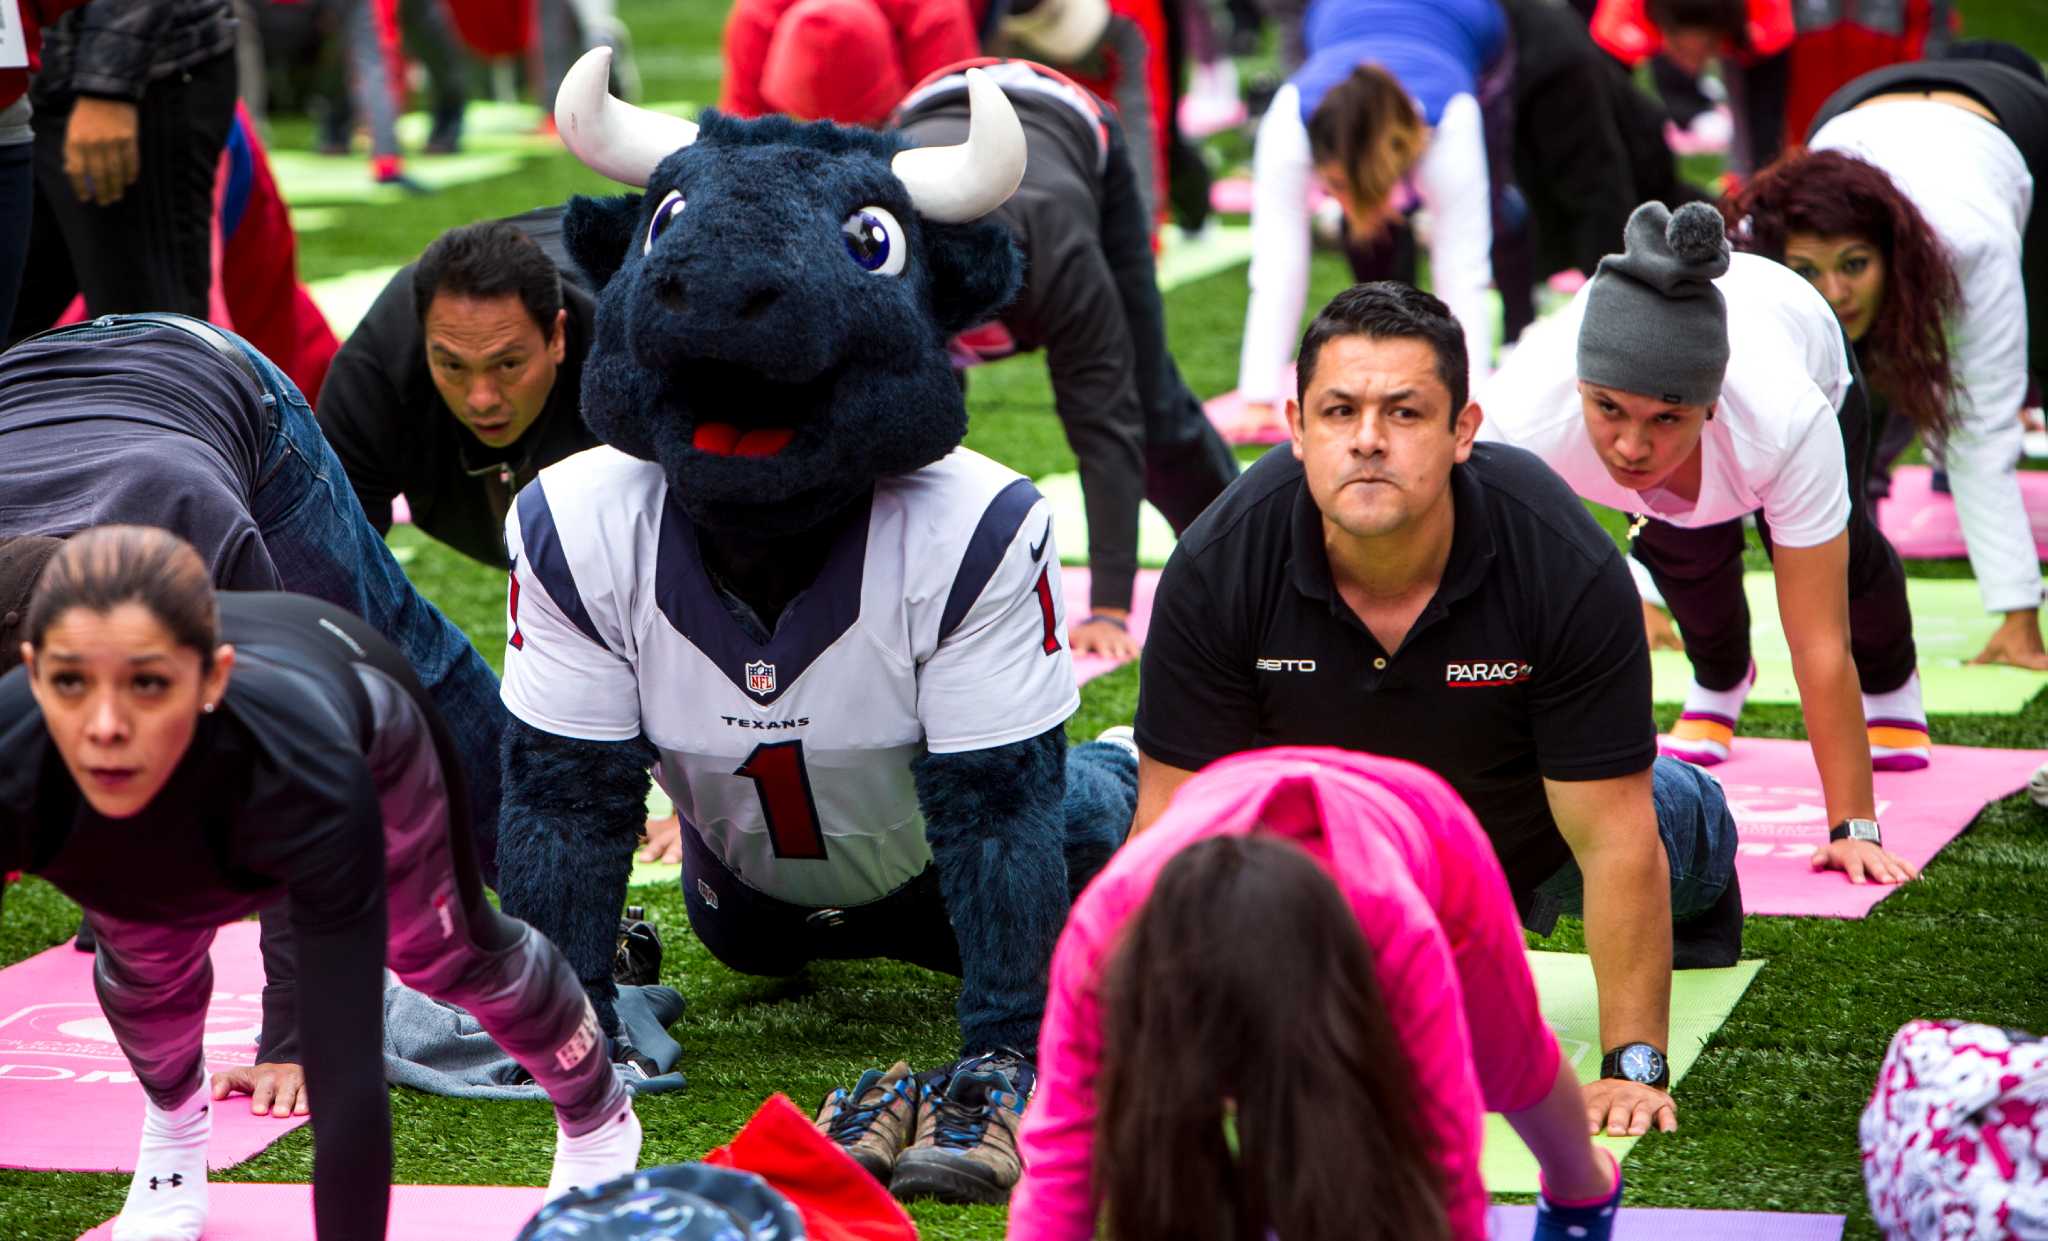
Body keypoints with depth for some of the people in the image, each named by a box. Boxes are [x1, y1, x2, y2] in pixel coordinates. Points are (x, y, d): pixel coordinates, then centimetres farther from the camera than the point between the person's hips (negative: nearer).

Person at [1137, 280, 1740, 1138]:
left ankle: (1700, 833, 30)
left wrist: (1634, 1065, -32)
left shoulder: (1569, 568, -37)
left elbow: (1613, 842, -32)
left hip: (1534, 826, 1)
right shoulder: (1215, 570, -33)